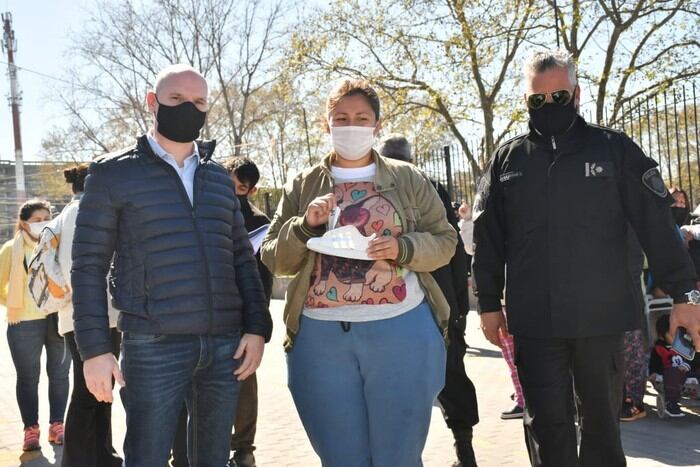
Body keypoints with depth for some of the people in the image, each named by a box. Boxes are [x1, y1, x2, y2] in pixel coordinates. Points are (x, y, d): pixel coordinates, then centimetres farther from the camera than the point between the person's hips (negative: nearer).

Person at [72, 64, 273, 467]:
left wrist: (257, 327, 4)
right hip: (154, 347, -4)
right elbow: (89, 265, -2)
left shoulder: (220, 178, 14)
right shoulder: (113, 174, 0)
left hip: (225, 344, 5)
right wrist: (95, 347, -8)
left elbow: (242, 258, 14)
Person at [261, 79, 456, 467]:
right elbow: (274, 259, 9)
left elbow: (444, 241, 8)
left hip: (401, 331, -1)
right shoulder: (302, 186, 11)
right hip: (321, 336, 1)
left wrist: (403, 249, -12)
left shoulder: (408, 179, 8)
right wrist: (304, 226, -10)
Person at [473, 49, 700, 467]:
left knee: (603, 419, 12)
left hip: (602, 316, -1)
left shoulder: (614, 149, 3)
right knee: (547, 425, 5)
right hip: (533, 321, 1)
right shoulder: (507, 160, 8)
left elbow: (657, 224, 0)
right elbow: (488, 238, 10)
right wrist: (490, 304, 7)